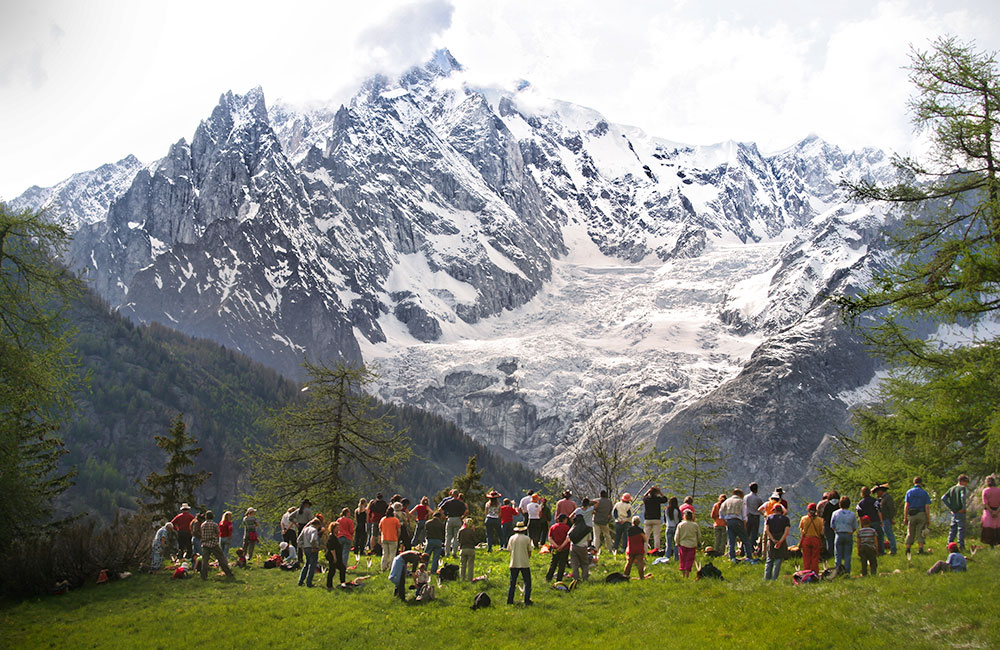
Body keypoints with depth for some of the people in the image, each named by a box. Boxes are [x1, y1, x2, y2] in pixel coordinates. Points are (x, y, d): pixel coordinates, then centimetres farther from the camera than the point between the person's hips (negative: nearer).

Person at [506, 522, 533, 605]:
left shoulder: (512, 538, 3)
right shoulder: (527, 538, -4)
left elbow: (509, 550, 10)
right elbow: (529, 552, 3)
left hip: (514, 564, 3)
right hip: (525, 564, -3)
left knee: (512, 583, 10)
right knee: (527, 582, 6)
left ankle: (510, 600, 9)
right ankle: (527, 600, 0)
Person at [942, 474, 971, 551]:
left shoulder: (951, 488, 12)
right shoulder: (963, 488, -7)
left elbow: (943, 498, 6)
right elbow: (963, 497, -27)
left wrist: (951, 508, 6)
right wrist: (964, 508, -17)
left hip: (953, 512, 6)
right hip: (960, 512, -6)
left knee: (953, 528, 14)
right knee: (961, 529, 0)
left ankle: (949, 544, 15)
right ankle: (961, 545, 0)